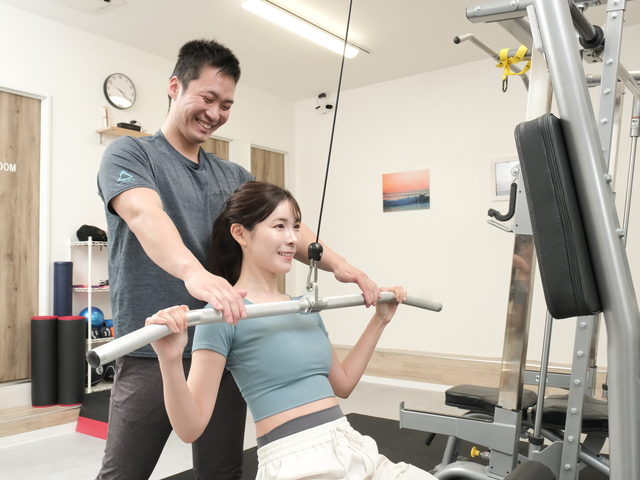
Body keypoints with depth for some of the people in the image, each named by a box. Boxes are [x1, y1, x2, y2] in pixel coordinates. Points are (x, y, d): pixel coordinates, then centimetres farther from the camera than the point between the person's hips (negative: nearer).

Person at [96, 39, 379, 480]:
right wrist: (194, 273, -43)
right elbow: (143, 213, -23)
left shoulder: (234, 177, 15)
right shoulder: (131, 154, -1)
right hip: (151, 354, -4)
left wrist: (338, 265, -16)